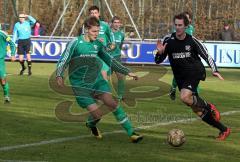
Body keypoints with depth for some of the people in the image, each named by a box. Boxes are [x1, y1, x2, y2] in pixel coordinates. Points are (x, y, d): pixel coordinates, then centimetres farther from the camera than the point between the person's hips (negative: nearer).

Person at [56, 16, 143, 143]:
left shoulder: (98, 44, 4)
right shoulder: (75, 43, -10)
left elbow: (110, 60, 14)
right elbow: (63, 61, -9)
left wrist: (127, 72, 13)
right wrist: (59, 75, -27)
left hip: (97, 80, 4)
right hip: (80, 85, -4)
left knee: (111, 102, -17)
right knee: (97, 114, -12)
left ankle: (131, 133, -15)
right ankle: (91, 125, 27)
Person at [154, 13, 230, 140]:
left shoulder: (192, 40, -7)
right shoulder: (168, 40, -2)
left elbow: (206, 56, 0)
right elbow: (158, 61, 1)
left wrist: (214, 70, -14)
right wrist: (160, 53, -20)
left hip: (194, 73, -4)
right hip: (180, 77, 4)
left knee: (185, 97, -33)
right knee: (198, 111, 4)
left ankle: (209, 107, -7)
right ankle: (223, 130, 18)